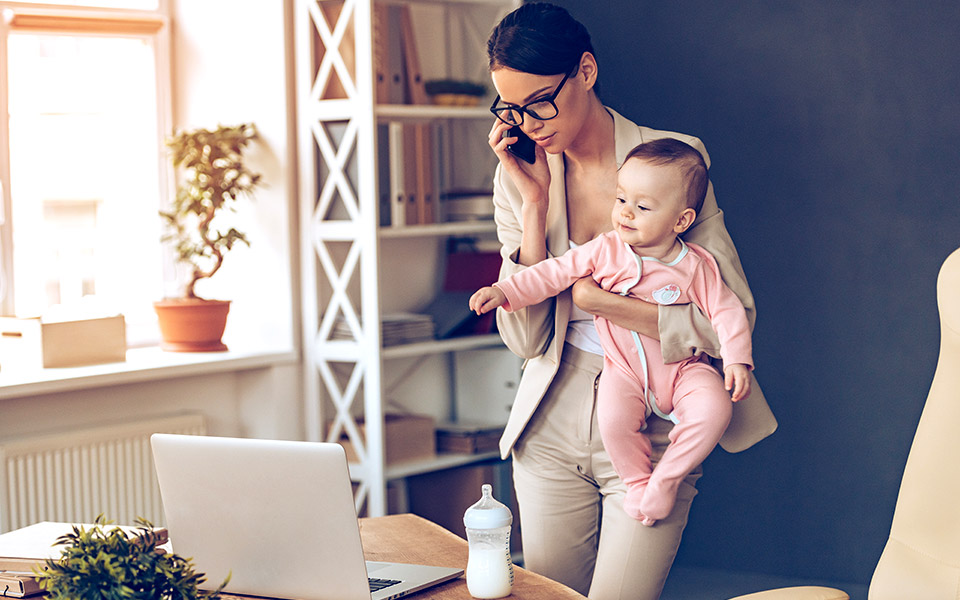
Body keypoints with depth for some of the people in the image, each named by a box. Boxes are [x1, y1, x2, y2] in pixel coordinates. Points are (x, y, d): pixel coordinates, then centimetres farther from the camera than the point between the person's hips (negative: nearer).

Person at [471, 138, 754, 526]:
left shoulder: (697, 267, -6)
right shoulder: (606, 251, -5)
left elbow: (726, 311, -1)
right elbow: (555, 273, -4)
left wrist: (736, 360, -12)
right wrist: (505, 292, -13)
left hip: (683, 369, 0)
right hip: (625, 370, 0)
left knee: (715, 408, -27)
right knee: (613, 418, -29)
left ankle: (667, 479, -6)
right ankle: (638, 481, 1)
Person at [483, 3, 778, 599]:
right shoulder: (519, 176, 1)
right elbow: (525, 338, -7)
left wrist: (611, 305, -17)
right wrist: (536, 203, -12)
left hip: (652, 430, -3)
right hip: (553, 424, 3)